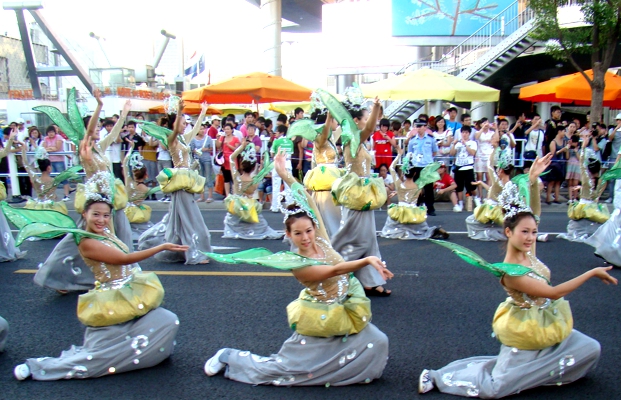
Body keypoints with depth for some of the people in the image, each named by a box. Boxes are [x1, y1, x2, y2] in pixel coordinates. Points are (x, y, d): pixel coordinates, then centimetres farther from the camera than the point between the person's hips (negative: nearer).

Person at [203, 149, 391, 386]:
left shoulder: (321, 240, -9)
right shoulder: (297, 265, -25)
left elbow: (309, 203, -13)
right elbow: (335, 270, -37)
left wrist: (286, 175, -15)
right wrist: (368, 260, -50)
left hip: (347, 311, 6)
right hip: (322, 320, -6)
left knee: (378, 343, -10)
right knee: (279, 367, 5)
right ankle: (229, 357, 25)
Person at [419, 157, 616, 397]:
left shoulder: (527, 251, -8)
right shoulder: (509, 272, -29)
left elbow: (532, 212, -6)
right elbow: (554, 292, -27)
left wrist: (533, 180, -19)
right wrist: (592, 272, -23)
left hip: (546, 324, 8)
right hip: (525, 331, -8)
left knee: (590, 349, 0)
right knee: (493, 389, -6)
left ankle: (537, 372, 13)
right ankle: (437, 377, 8)